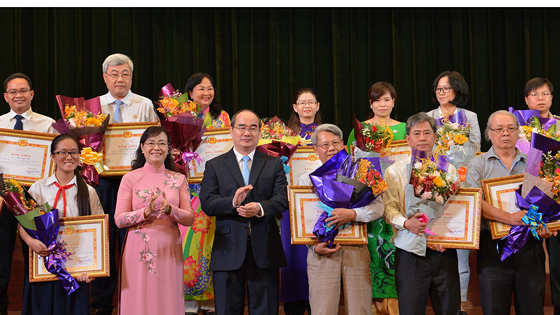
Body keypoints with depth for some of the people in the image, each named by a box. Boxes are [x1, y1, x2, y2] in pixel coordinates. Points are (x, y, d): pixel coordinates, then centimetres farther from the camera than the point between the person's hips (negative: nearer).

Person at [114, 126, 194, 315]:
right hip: (139, 250, -1)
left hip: (168, 250, 2)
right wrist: (145, 212, -19)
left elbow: (189, 219, 3)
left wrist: (170, 210, -16)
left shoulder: (179, 180, 8)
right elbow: (118, 220, -3)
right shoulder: (130, 178, 3)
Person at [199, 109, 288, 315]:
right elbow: (207, 204, -3)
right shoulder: (214, 166, 9)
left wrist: (259, 208, -22)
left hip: (264, 251, 1)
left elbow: (282, 200, -2)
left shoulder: (274, 165, 11)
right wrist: (233, 202, -22)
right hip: (229, 251, 0)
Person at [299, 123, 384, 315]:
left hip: (355, 250, 0)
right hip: (321, 252, 0)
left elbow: (378, 206, 1)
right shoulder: (307, 179, 12)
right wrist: (315, 246, -7)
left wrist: (353, 214, -17)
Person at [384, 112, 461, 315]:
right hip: (410, 253, -2)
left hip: (444, 252, 2)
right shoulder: (395, 171, 7)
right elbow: (389, 209, -1)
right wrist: (406, 223, -22)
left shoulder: (449, 170, 13)